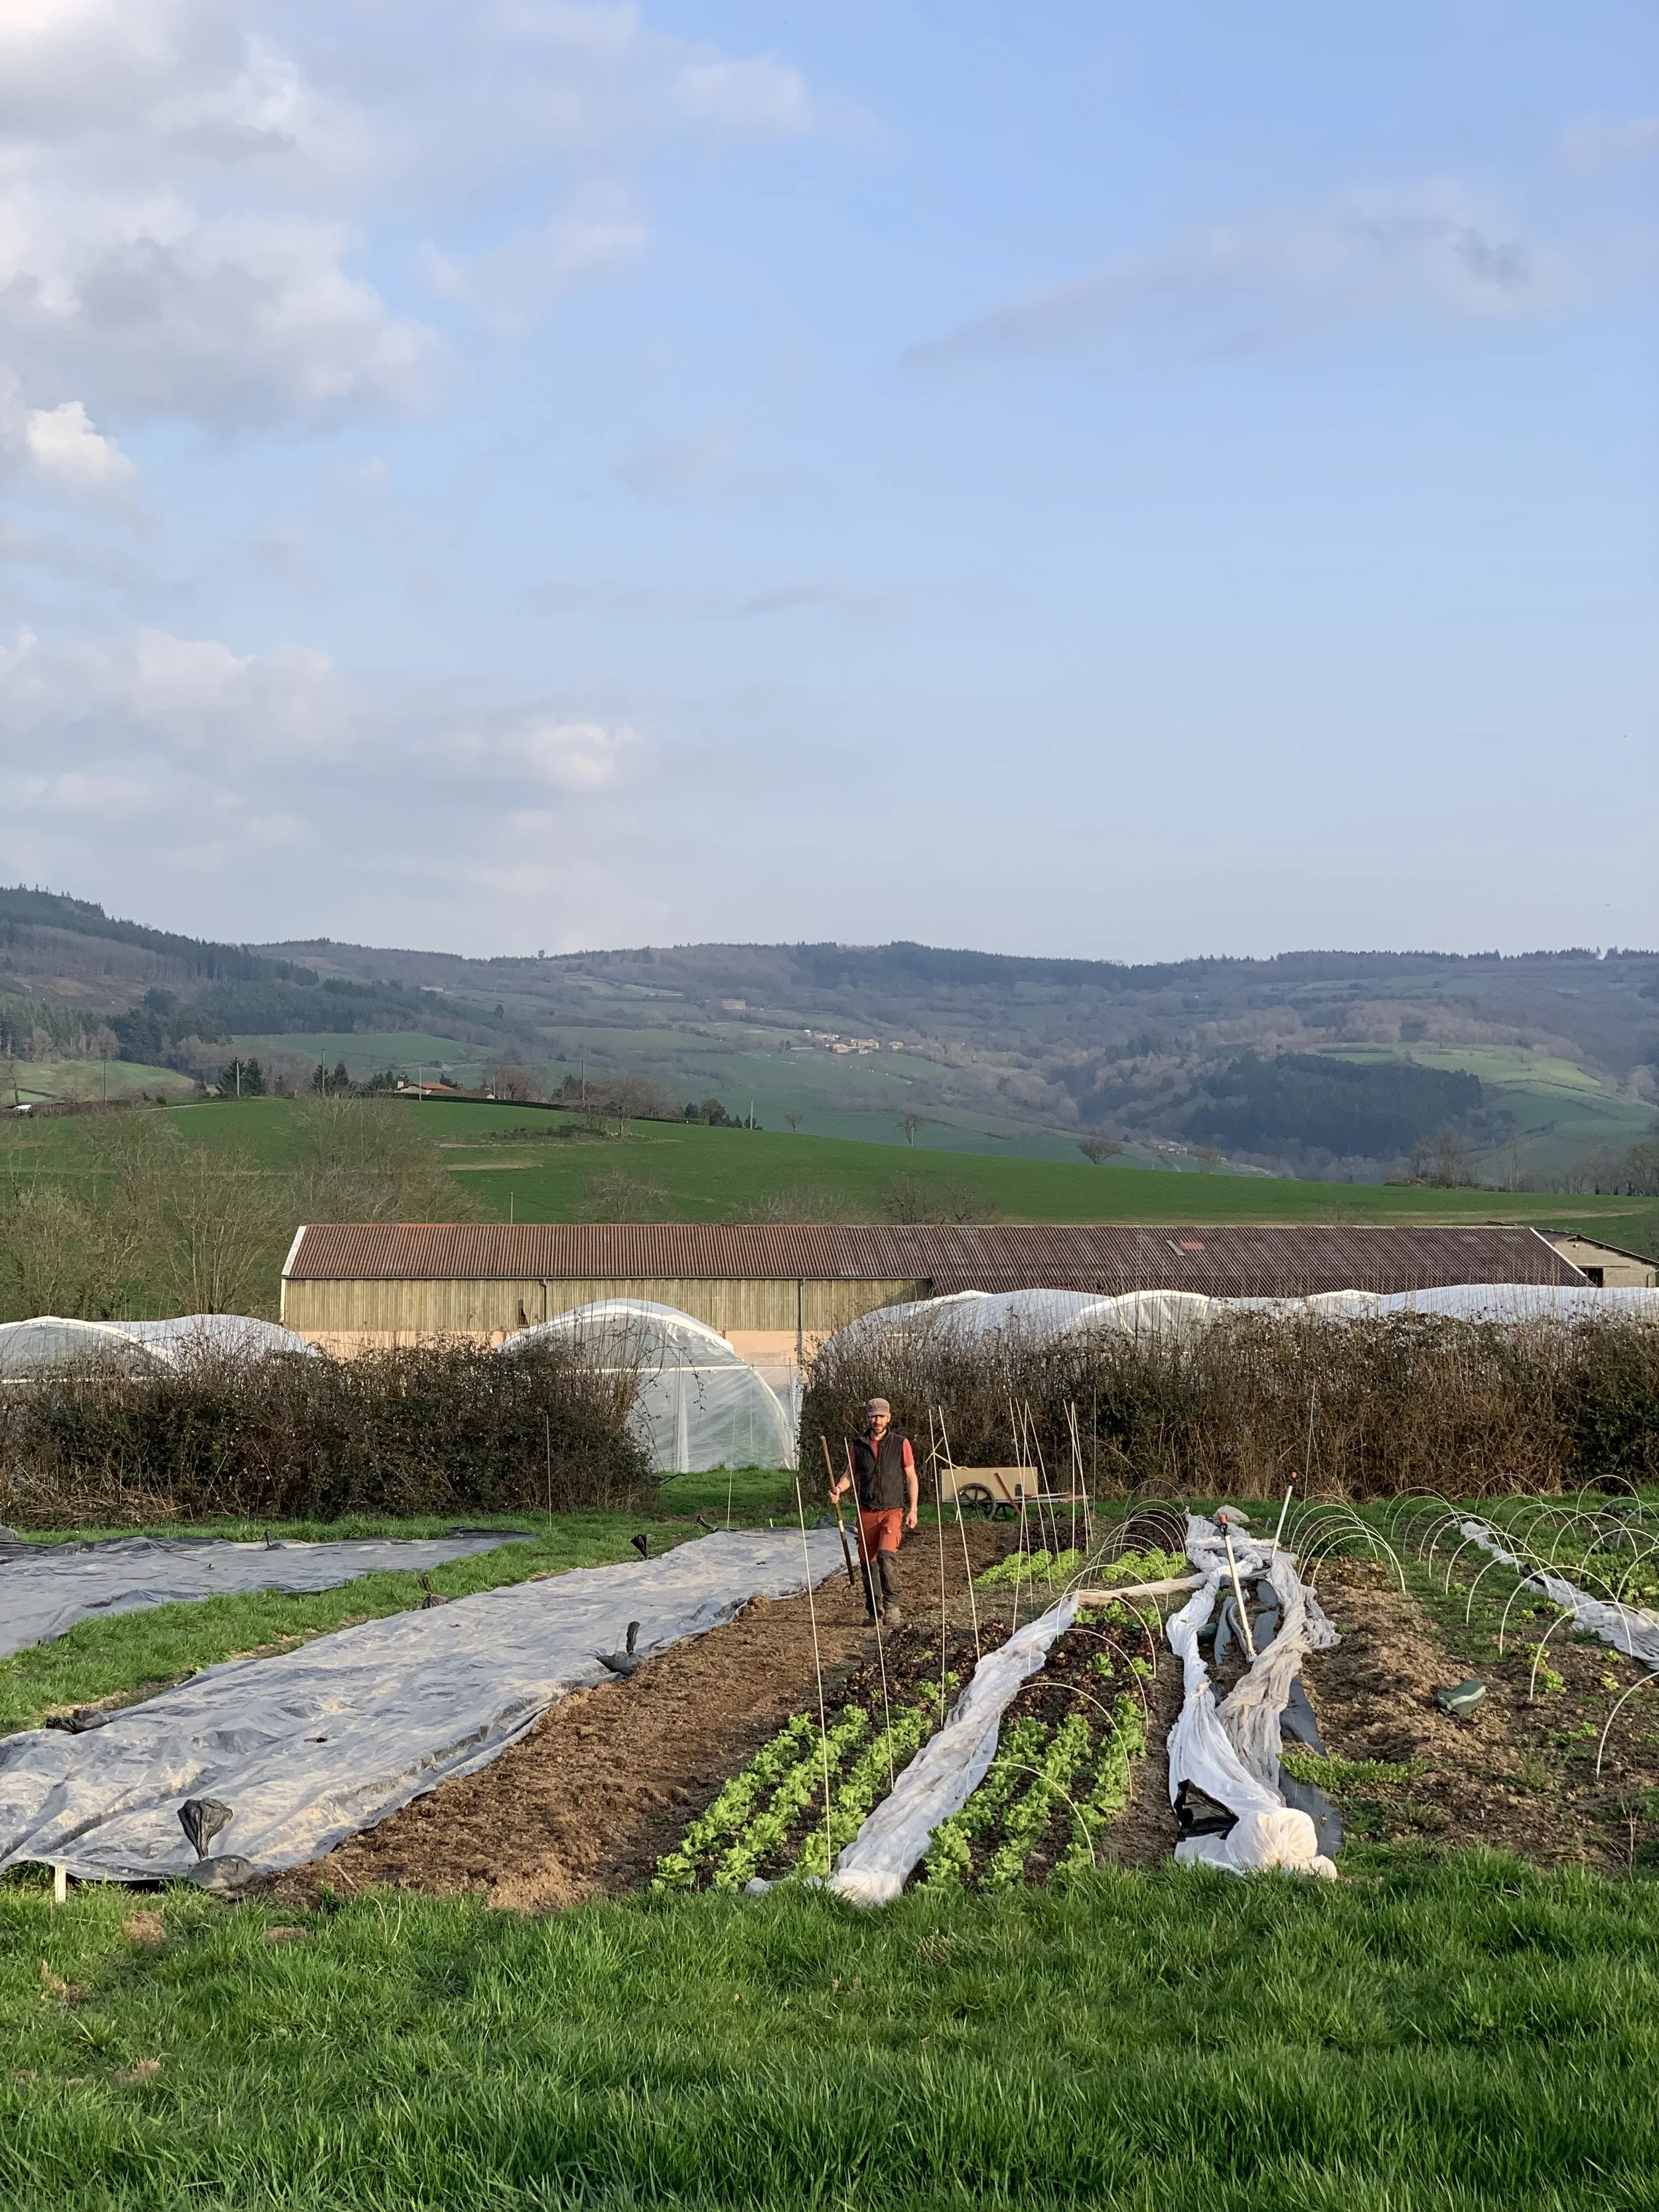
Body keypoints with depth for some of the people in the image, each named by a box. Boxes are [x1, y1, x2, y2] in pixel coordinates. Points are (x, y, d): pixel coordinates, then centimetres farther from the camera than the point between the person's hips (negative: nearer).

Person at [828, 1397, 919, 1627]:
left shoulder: (900, 1444, 1)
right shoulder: (858, 1445, 7)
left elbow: (911, 1477, 5)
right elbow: (851, 1474, 14)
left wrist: (913, 1509, -1)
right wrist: (839, 1489, -8)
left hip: (893, 1510, -3)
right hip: (867, 1511, 3)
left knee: (886, 1555, -22)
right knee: (868, 1561, 6)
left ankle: (892, 1606, -17)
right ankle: (874, 1612, 18)